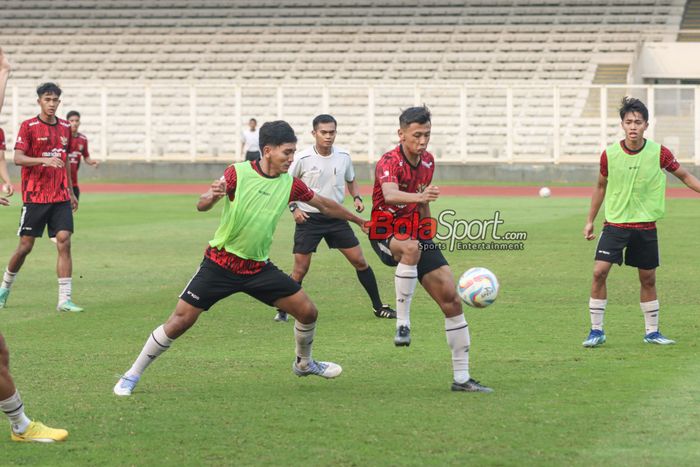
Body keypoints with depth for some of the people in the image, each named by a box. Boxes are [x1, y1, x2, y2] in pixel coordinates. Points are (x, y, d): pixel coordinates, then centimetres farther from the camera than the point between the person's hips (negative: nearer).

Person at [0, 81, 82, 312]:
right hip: (35, 196, -4)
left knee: (64, 241, -8)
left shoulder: (65, 128, 11)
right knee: (25, 246, 2)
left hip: (60, 198, 4)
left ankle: (65, 299, -9)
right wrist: (44, 160, -29)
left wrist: (70, 192, 23)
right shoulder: (28, 126, -5)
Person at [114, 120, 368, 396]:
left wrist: (359, 220, 24)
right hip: (220, 263, -4)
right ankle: (132, 375, 4)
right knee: (180, 321, -10)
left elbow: (324, 205, 16)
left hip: (258, 268, 4)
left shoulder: (290, 184, 0)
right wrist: (212, 196, -43)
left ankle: (304, 363, 29)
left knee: (308, 312, 0)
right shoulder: (239, 173, -13)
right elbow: (202, 206, -20)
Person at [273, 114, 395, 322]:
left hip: (336, 217, 3)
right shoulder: (302, 158, -13)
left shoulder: (343, 156, -2)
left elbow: (351, 180, 17)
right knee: (300, 269, -6)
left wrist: (357, 197, -2)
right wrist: (294, 208, -14)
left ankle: (378, 307, 13)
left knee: (360, 261, 2)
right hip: (309, 219, -3)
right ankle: (283, 310, 11)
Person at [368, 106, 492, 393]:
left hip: (416, 233, 7)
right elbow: (390, 195, -40)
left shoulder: (428, 161, 5)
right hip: (386, 235, -7)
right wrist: (419, 196, -58)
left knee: (451, 300, -2)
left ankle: (461, 378, 4)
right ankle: (402, 323, -33)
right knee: (411, 248, -43)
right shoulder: (390, 162, -18)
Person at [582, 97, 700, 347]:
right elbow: (601, 186, 10)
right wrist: (590, 221, 14)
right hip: (614, 223, -1)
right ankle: (596, 331, -2)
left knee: (648, 279, 9)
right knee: (599, 272, -13)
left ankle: (652, 332, 25)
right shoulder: (609, 154, -6)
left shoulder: (659, 153, -7)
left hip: (645, 226, 1)